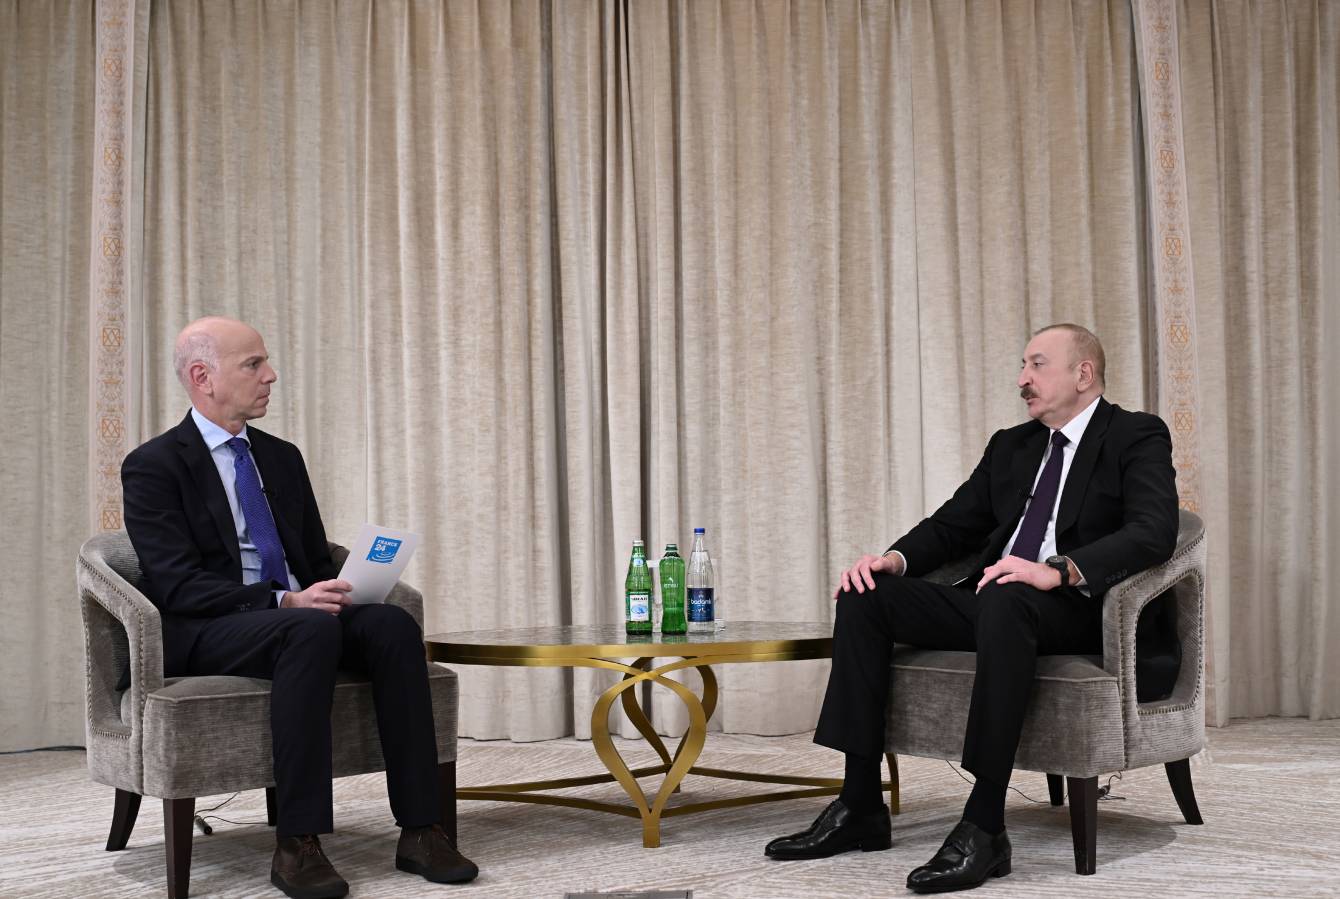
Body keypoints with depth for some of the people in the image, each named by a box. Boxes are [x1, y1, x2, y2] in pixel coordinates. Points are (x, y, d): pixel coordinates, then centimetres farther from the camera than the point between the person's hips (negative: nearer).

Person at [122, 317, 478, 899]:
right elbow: (178, 585, -14)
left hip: (297, 613, 6)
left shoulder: (282, 457, 17)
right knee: (310, 630, -37)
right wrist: (286, 602, -25)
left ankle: (420, 830, -27)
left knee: (392, 623, -25)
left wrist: (331, 593, -6)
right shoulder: (154, 466, -3)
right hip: (204, 635, -6)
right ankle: (297, 845, -34)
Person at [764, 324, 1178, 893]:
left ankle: (984, 827, -39)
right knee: (866, 594, -12)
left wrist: (1059, 570, -31)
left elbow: (1155, 532, -17)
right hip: (993, 598, 7)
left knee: (1005, 600, -40)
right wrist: (894, 558, -3)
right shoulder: (1011, 445, 22)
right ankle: (860, 807, -12)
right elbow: (952, 526, 20)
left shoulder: (1137, 437, 1)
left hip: (1075, 608, -7)